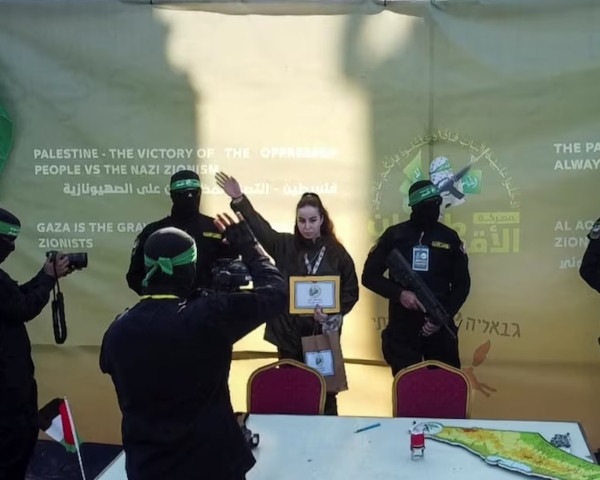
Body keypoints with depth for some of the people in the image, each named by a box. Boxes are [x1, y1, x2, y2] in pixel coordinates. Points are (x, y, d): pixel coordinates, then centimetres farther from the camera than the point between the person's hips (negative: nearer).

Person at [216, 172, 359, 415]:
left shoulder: (336, 252, 0)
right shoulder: (285, 245, 2)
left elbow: (351, 291, 1)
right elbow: (258, 226, -9)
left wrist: (332, 314, -13)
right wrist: (238, 200, -21)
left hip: (324, 334, -1)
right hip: (289, 333, 1)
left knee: (324, 391, 7)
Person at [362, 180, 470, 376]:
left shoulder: (449, 237, 3)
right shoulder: (394, 235, 0)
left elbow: (462, 284, 7)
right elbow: (369, 276, 1)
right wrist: (399, 293, -15)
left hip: (439, 326, 1)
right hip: (402, 327, -1)